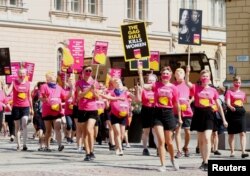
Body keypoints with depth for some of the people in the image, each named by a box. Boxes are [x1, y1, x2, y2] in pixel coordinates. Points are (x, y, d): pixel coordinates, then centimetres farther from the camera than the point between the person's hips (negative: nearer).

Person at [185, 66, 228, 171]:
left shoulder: (213, 90, 3)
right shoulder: (196, 88, 2)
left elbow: (219, 105, 7)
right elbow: (187, 83, -18)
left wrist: (223, 119, 7)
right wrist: (188, 72, -33)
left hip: (208, 114, -1)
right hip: (198, 114, 1)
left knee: (207, 138, -15)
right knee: (201, 140, 10)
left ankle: (206, 162, -16)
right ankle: (204, 161, 23)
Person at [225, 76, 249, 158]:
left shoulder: (242, 93, 13)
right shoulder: (229, 92, -2)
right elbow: (228, 102, -15)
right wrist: (231, 107, -34)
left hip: (241, 113, 4)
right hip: (232, 113, -3)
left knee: (242, 133, -8)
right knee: (231, 133, 5)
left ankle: (243, 151, -15)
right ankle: (232, 152, 12)